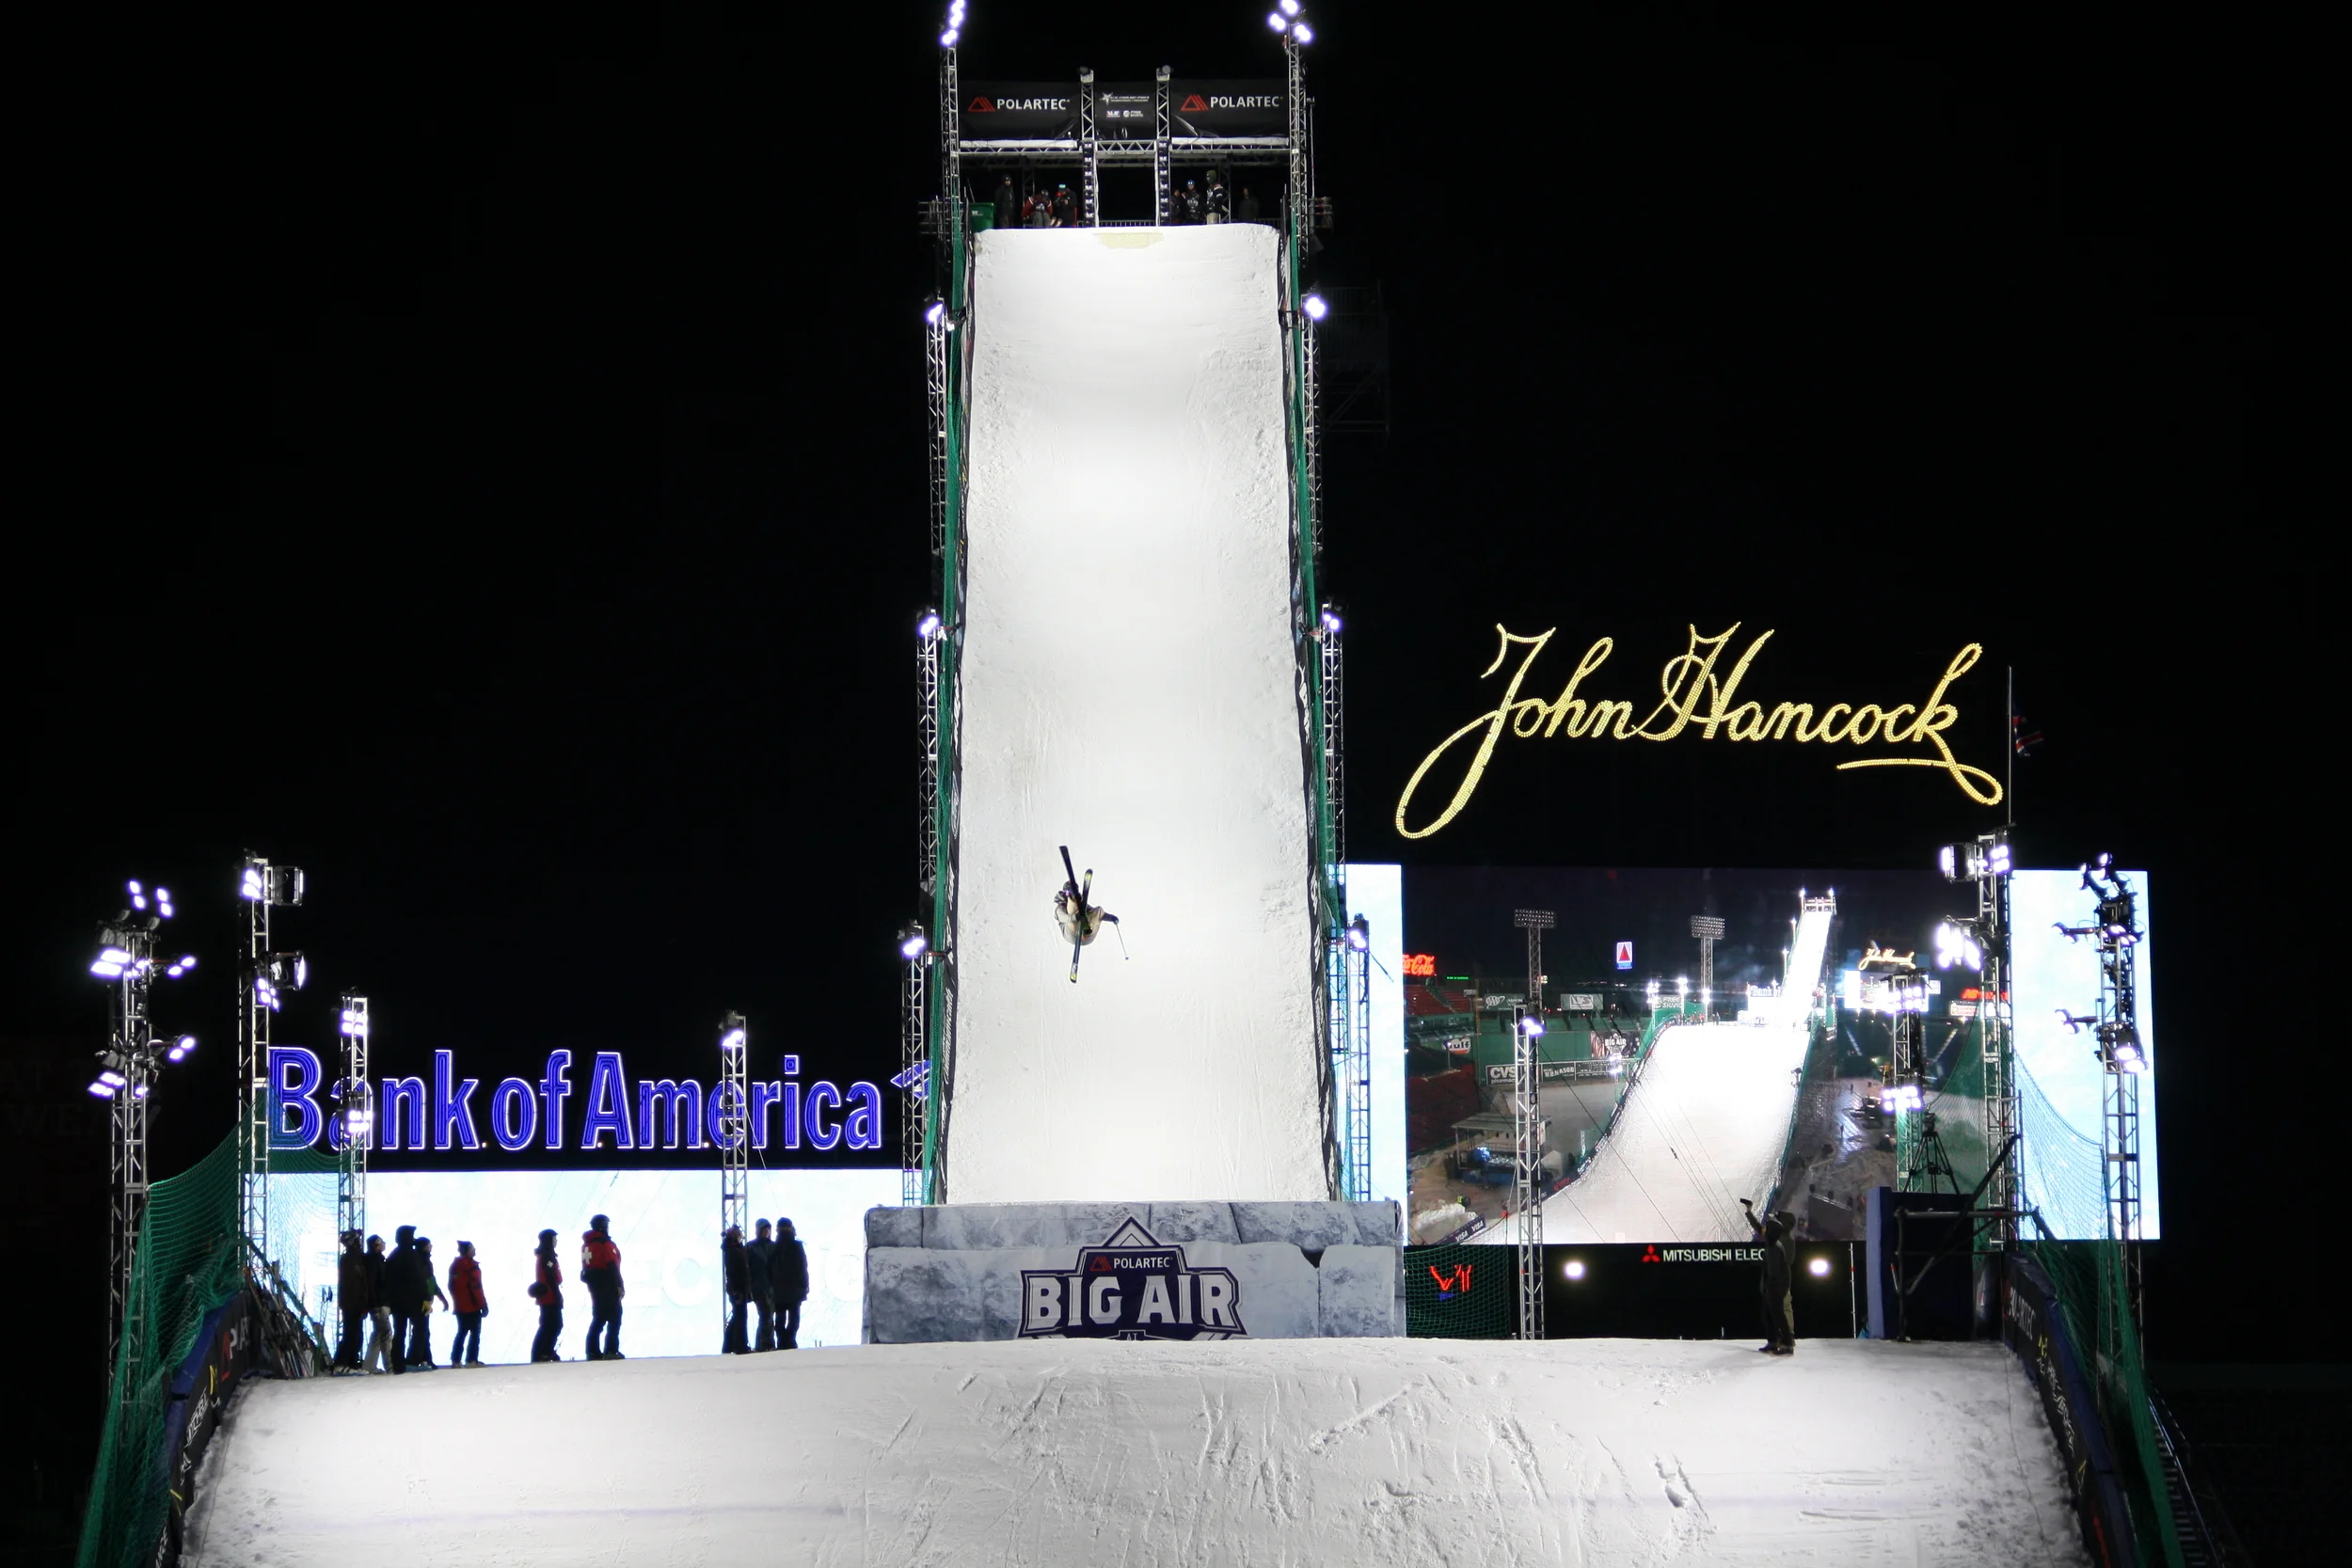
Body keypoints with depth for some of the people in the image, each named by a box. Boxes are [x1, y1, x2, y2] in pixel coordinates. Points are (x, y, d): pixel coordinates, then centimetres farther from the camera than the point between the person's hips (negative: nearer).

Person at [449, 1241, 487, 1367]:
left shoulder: (454, 1265, 9)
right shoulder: (471, 1265, -14)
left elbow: (451, 1286, 13)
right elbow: (476, 1287, -18)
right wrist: (483, 1304, -12)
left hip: (460, 1306, 7)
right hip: (473, 1306, -7)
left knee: (462, 1332, 15)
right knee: (475, 1332, 0)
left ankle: (456, 1359, 12)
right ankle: (471, 1360, -4)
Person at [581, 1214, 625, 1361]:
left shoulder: (586, 1244, 13)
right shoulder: (605, 1244, -13)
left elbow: (586, 1266, 15)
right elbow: (612, 1267, -19)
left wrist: (592, 1285, 18)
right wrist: (619, 1286, -16)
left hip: (594, 1286, 8)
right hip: (607, 1285, -8)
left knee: (598, 1318, 13)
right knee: (614, 1318, -4)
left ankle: (593, 1351, 9)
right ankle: (611, 1351, -10)